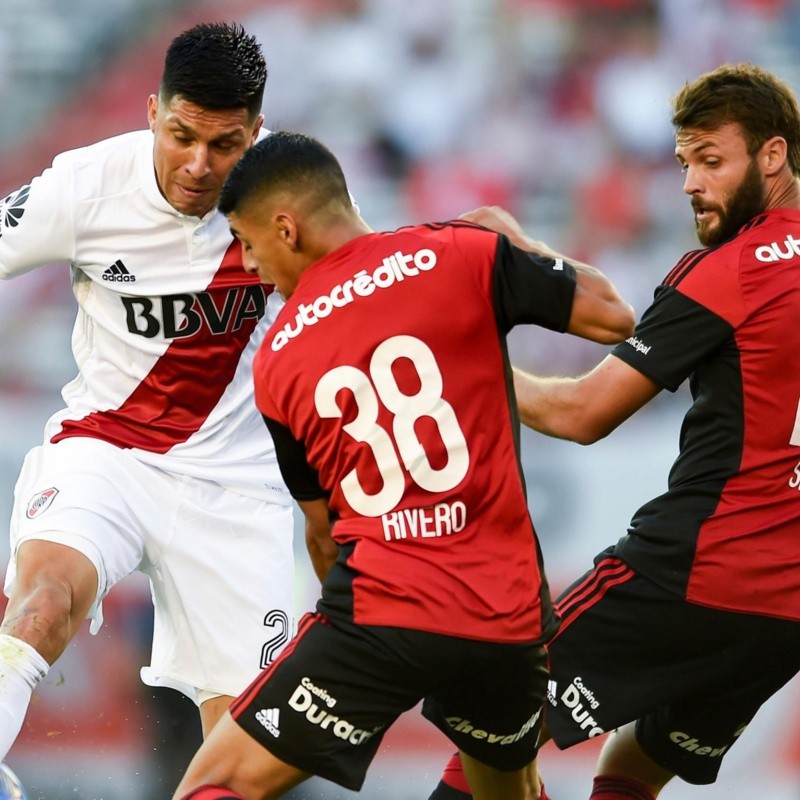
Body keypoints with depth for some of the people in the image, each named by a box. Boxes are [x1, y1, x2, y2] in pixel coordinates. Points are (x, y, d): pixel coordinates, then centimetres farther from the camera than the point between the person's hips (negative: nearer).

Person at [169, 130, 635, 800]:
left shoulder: (276, 362, 8)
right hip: (510, 619, 2)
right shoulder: (459, 256, 0)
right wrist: (525, 249, 22)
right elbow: (614, 316, 4)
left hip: (378, 617, -2)